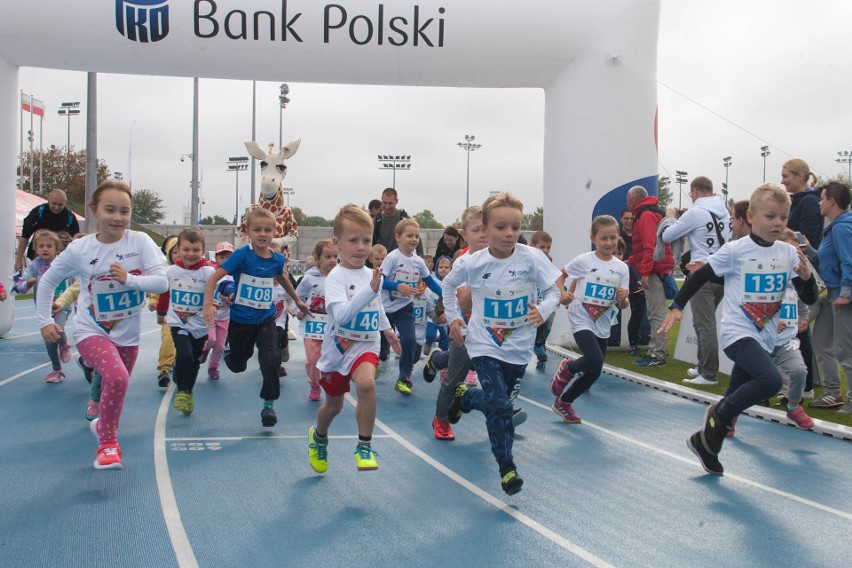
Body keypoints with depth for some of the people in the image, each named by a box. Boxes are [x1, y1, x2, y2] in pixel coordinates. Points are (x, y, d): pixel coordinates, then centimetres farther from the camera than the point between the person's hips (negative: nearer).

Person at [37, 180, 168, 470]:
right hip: (92, 331, -3)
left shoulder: (140, 242, -13)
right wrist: (45, 321, 0)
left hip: (128, 334, 3)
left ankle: (103, 423, 54)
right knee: (117, 377, -29)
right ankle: (107, 443, -10)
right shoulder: (79, 249, -12)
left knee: (116, 386, 21)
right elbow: (48, 281, 3)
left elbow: (162, 282, -18)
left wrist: (129, 279, -31)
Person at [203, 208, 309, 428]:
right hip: (240, 319, -2)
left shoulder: (277, 259, -4)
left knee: (271, 360, -17)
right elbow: (214, 277, -20)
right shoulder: (242, 254, -17)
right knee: (237, 365, 16)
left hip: (265, 319, 2)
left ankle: (269, 404, 0)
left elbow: (282, 279, 19)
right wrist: (208, 304, -33)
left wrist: (298, 301, 32)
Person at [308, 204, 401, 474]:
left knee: (366, 382, -30)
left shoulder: (371, 275, 0)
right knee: (334, 404, 16)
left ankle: (364, 446, -15)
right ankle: (319, 436, 51)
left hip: (366, 346, 2)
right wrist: (370, 290, -43)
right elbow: (341, 315, -35)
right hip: (338, 347, -2)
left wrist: (386, 329, 32)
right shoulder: (336, 277, -18)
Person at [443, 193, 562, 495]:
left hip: (518, 347, 2)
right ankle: (507, 468, 1)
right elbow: (448, 285, 8)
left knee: (499, 401, 19)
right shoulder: (470, 263, -12)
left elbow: (554, 291, -11)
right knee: (500, 406, -15)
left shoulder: (531, 258, -16)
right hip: (485, 345, -2)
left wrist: (543, 311, -29)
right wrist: (453, 317, 2)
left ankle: (463, 397, 52)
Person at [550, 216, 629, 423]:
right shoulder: (583, 261, -9)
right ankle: (567, 368, 8)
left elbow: (623, 305, 3)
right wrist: (562, 294, -10)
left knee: (594, 373, 10)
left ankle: (563, 402, 32)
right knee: (595, 361, -25)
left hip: (603, 325, 5)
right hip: (582, 320, -4)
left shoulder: (621, 268, -1)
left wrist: (623, 299, -19)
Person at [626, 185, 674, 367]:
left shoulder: (646, 215, -10)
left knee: (656, 314, -9)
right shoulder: (648, 214, 21)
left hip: (654, 271, -10)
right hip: (656, 271, 10)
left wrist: (645, 272, -22)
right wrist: (630, 261, 26)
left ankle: (658, 355, -8)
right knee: (655, 314, 12)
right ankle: (656, 351, 16)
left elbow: (650, 246, -20)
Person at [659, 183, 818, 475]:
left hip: (765, 338, 6)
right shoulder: (735, 250, -11)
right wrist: (676, 307, -9)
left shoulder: (789, 253, 1)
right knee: (771, 380, -28)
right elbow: (700, 276, -4)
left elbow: (809, 299, 2)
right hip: (738, 333, -5)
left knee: (736, 399, 12)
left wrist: (806, 276, -17)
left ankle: (705, 440, 32)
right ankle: (719, 415, -6)